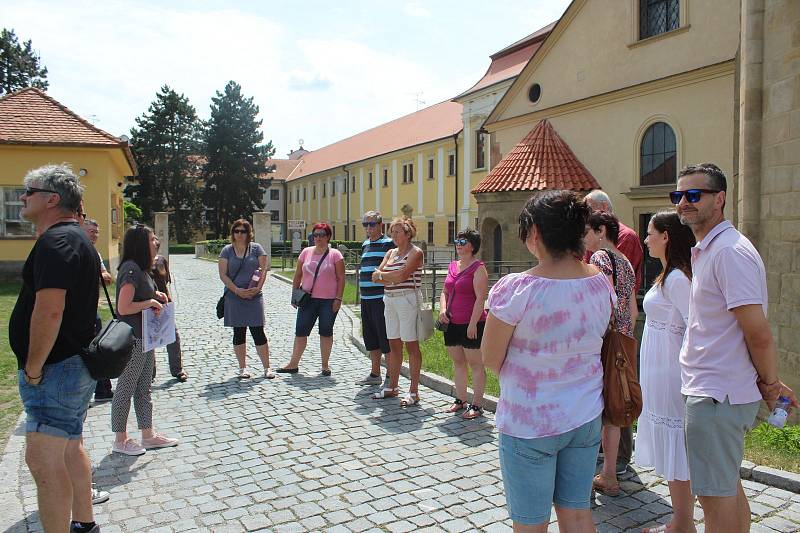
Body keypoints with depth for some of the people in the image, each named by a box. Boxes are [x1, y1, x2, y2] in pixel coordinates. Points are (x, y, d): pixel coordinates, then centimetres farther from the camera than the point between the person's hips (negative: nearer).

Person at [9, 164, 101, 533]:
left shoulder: (56, 241, -17)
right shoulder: (76, 238, 16)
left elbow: (49, 311, -28)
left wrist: (33, 368, -18)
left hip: (56, 368, -11)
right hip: (76, 364, 11)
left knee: (43, 459, -7)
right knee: (69, 449, 20)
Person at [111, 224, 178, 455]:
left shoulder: (140, 268, 11)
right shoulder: (130, 269, -19)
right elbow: (123, 308, -24)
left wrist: (155, 295, 9)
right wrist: (150, 302, -15)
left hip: (146, 338, 10)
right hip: (132, 339, -10)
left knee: (144, 389, 16)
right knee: (126, 389, 3)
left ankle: (148, 435, 25)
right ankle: (120, 440, 17)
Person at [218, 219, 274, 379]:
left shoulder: (256, 248, 5)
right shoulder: (227, 250, 5)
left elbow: (264, 269, 0)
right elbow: (223, 274, -1)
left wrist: (258, 287, -13)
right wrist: (237, 290, -11)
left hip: (254, 296, -1)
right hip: (234, 296, 1)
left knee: (258, 332, -2)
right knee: (239, 333, 7)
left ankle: (267, 367, 5)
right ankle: (242, 368, 16)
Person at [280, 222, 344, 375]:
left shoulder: (335, 254, -2)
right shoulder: (306, 252, 8)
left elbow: (341, 278, -4)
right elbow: (298, 275, 13)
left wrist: (338, 298, -10)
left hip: (329, 300, -3)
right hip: (308, 299, 3)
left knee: (326, 332, 6)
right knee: (300, 331, 3)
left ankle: (325, 365, 17)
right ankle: (293, 364, 12)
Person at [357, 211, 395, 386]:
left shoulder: (388, 243, -6)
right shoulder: (365, 244, 17)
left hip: (382, 298, -8)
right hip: (365, 299, 8)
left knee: (385, 338, -3)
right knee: (370, 337, 14)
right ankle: (375, 374, 25)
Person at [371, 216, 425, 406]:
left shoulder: (415, 253, -7)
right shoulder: (391, 253, 15)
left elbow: (401, 276, -19)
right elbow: (375, 276, 6)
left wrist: (382, 275, -3)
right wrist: (394, 277, -10)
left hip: (407, 300, -7)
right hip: (390, 300, 7)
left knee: (411, 345, -3)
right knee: (394, 345, 12)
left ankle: (414, 392, 3)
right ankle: (392, 387, 22)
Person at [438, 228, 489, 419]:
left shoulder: (478, 268, -9)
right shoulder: (452, 266, 13)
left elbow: (480, 298, -15)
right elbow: (445, 292, 19)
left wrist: (473, 324, -20)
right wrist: (442, 309, 0)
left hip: (471, 324, -8)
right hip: (452, 324, 8)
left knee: (475, 364, 1)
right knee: (457, 362, 15)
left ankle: (477, 405, 8)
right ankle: (460, 400, 26)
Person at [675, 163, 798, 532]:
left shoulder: (729, 251, -19)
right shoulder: (705, 249, 13)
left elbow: (759, 333, -21)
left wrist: (770, 383, -7)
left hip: (716, 396, -10)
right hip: (713, 389, 10)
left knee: (715, 494, 2)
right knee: (728, 486, 21)